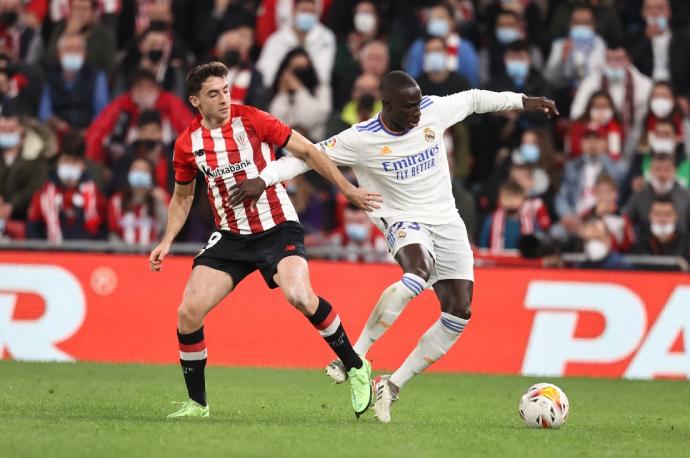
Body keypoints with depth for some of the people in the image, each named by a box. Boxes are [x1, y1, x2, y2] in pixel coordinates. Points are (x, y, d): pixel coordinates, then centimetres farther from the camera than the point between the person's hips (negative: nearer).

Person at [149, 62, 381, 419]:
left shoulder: (251, 120, -11)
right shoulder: (187, 144, 0)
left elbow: (306, 151, -4)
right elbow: (182, 196, 18)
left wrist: (348, 190, -5)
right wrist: (167, 241, 5)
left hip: (277, 227, -4)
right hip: (230, 236, 4)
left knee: (299, 296, -29)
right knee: (189, 312, -10)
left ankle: (355, 368, -9)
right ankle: (196, 402, 8)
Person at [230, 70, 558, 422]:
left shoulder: (434, 110, -6)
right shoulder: (362, 139, -16)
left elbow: (473, 99, 13)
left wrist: (523, 101, 17)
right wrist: (263, 179, -28)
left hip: (446, 219, 5)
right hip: (405, 220, -5)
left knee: (459, 312, -7)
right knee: (419, 272, -39)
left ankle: (392, 386, 0)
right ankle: (354, 358, -32)